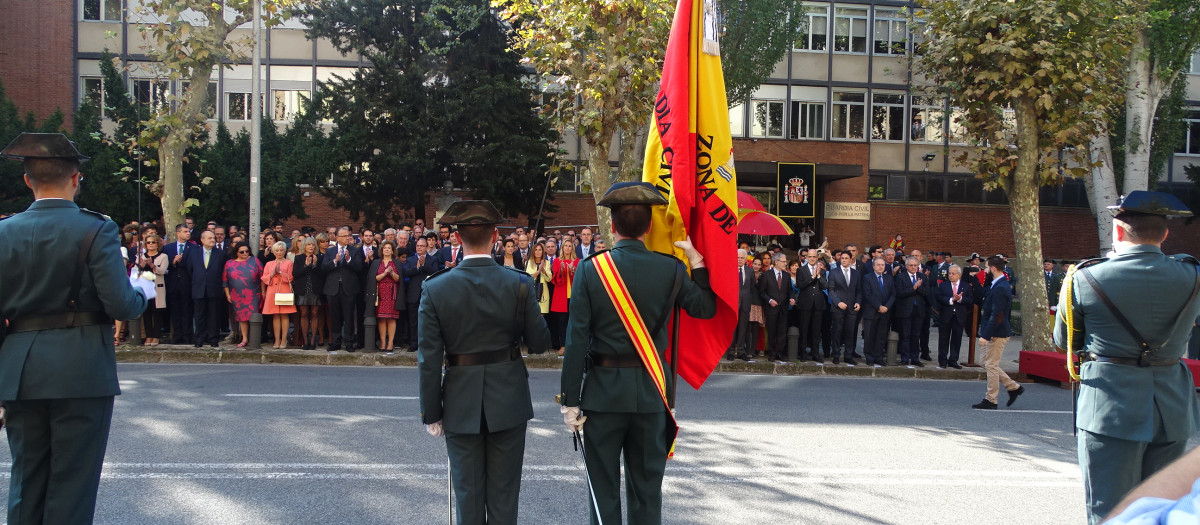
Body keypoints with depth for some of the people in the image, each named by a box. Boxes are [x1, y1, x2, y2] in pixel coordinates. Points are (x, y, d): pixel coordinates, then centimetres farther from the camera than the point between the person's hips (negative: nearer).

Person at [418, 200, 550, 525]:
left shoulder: (435, 289, -9)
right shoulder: (519, 284, -10)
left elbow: (429, 360, -8)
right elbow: (539, 344, -4)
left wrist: (431, 413, 1)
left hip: (461, 404, 0)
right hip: (508, 401, 0)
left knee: (468, 493, 12)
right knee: (504, 495, 11)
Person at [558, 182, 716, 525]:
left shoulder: (590, 269, -9)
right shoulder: (671, 269, -4)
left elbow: (577, 341, -10)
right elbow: (706, 308, 9)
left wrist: (570, 400, -5)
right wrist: (696, 259, 14)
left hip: (603, 390, -2)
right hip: (651, 390, 2)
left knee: (603, 486, 8)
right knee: (647, 486, 13)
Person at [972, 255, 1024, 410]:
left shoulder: (999, 288, -21)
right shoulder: (1002, 284, 11)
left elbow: (997, 315, -24)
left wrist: (985, 335, -23)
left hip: (997, 333, -10)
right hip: (995, 333, 10)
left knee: (991, 365, -1)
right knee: (989, 365, 17)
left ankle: (990, 400, 8)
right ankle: (1013, 387, 24)